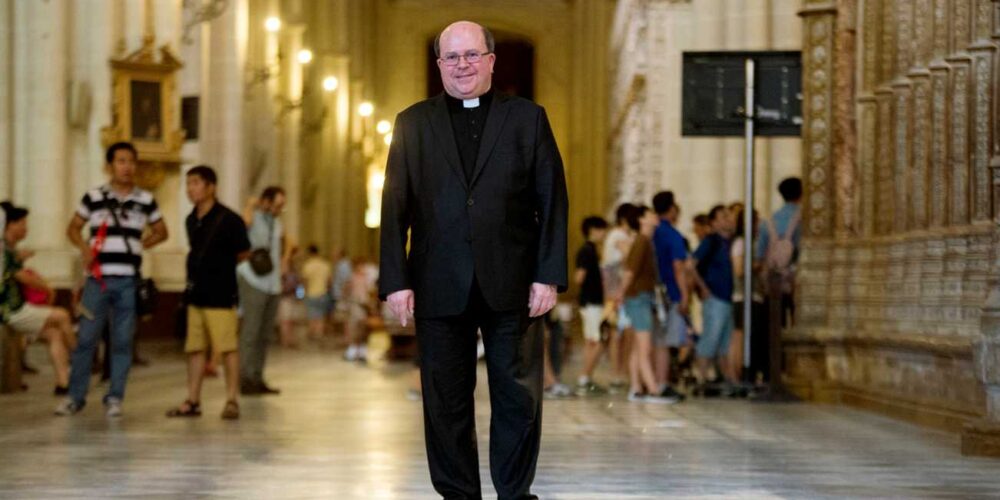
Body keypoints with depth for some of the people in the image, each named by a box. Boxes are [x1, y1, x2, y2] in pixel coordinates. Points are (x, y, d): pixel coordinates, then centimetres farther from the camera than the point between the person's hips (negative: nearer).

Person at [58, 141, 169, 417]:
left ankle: (114, 398, 11)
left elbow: (161, 232, 19)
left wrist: (140, 244, 4)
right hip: (98, 279, -1)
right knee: (86, 338, 0)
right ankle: (75, 396, 10)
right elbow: (73, 228, 14)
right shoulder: (93, 197, 4)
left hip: (129, 281, 1)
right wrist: (84, 247, -5)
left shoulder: (146, 201, 7)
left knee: (122, 341, 3)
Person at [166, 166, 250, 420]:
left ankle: (232, 400, 2)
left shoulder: (228, 220, -9)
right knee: (194, 348, 8)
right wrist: (198, 269, 8)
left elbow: (244, 254, -2)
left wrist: (220, 266, 2)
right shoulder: (191, 221, 12)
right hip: (196, 294, 7)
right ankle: (193, 401, 13)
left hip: (221, 296, -7)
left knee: (228, 348, -3)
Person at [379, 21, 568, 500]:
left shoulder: (527, 118, 8)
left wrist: (548, 276, -5)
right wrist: (396, 280, -4)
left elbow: (552, 201, 3)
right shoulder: (413, 123, 10)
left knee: (519, 397, 1)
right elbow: (394, 207, 5)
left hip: (512, 286, -1)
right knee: (446, 402, 5)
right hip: (440, 288, 1)